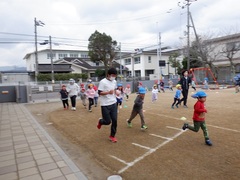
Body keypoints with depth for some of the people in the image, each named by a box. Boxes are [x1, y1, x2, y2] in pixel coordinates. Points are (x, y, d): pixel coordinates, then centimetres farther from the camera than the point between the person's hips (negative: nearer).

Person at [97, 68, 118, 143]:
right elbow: (99, 93, -14)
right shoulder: (103, 82, -13)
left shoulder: (114, 82, 8)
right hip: (105, 105, -5)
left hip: (113, 104, 6)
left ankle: (112, 136, 19)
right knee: (108, 121, 0)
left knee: (114, 120, 2)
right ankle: (100, 121, 35)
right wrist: (108, 92, -28)